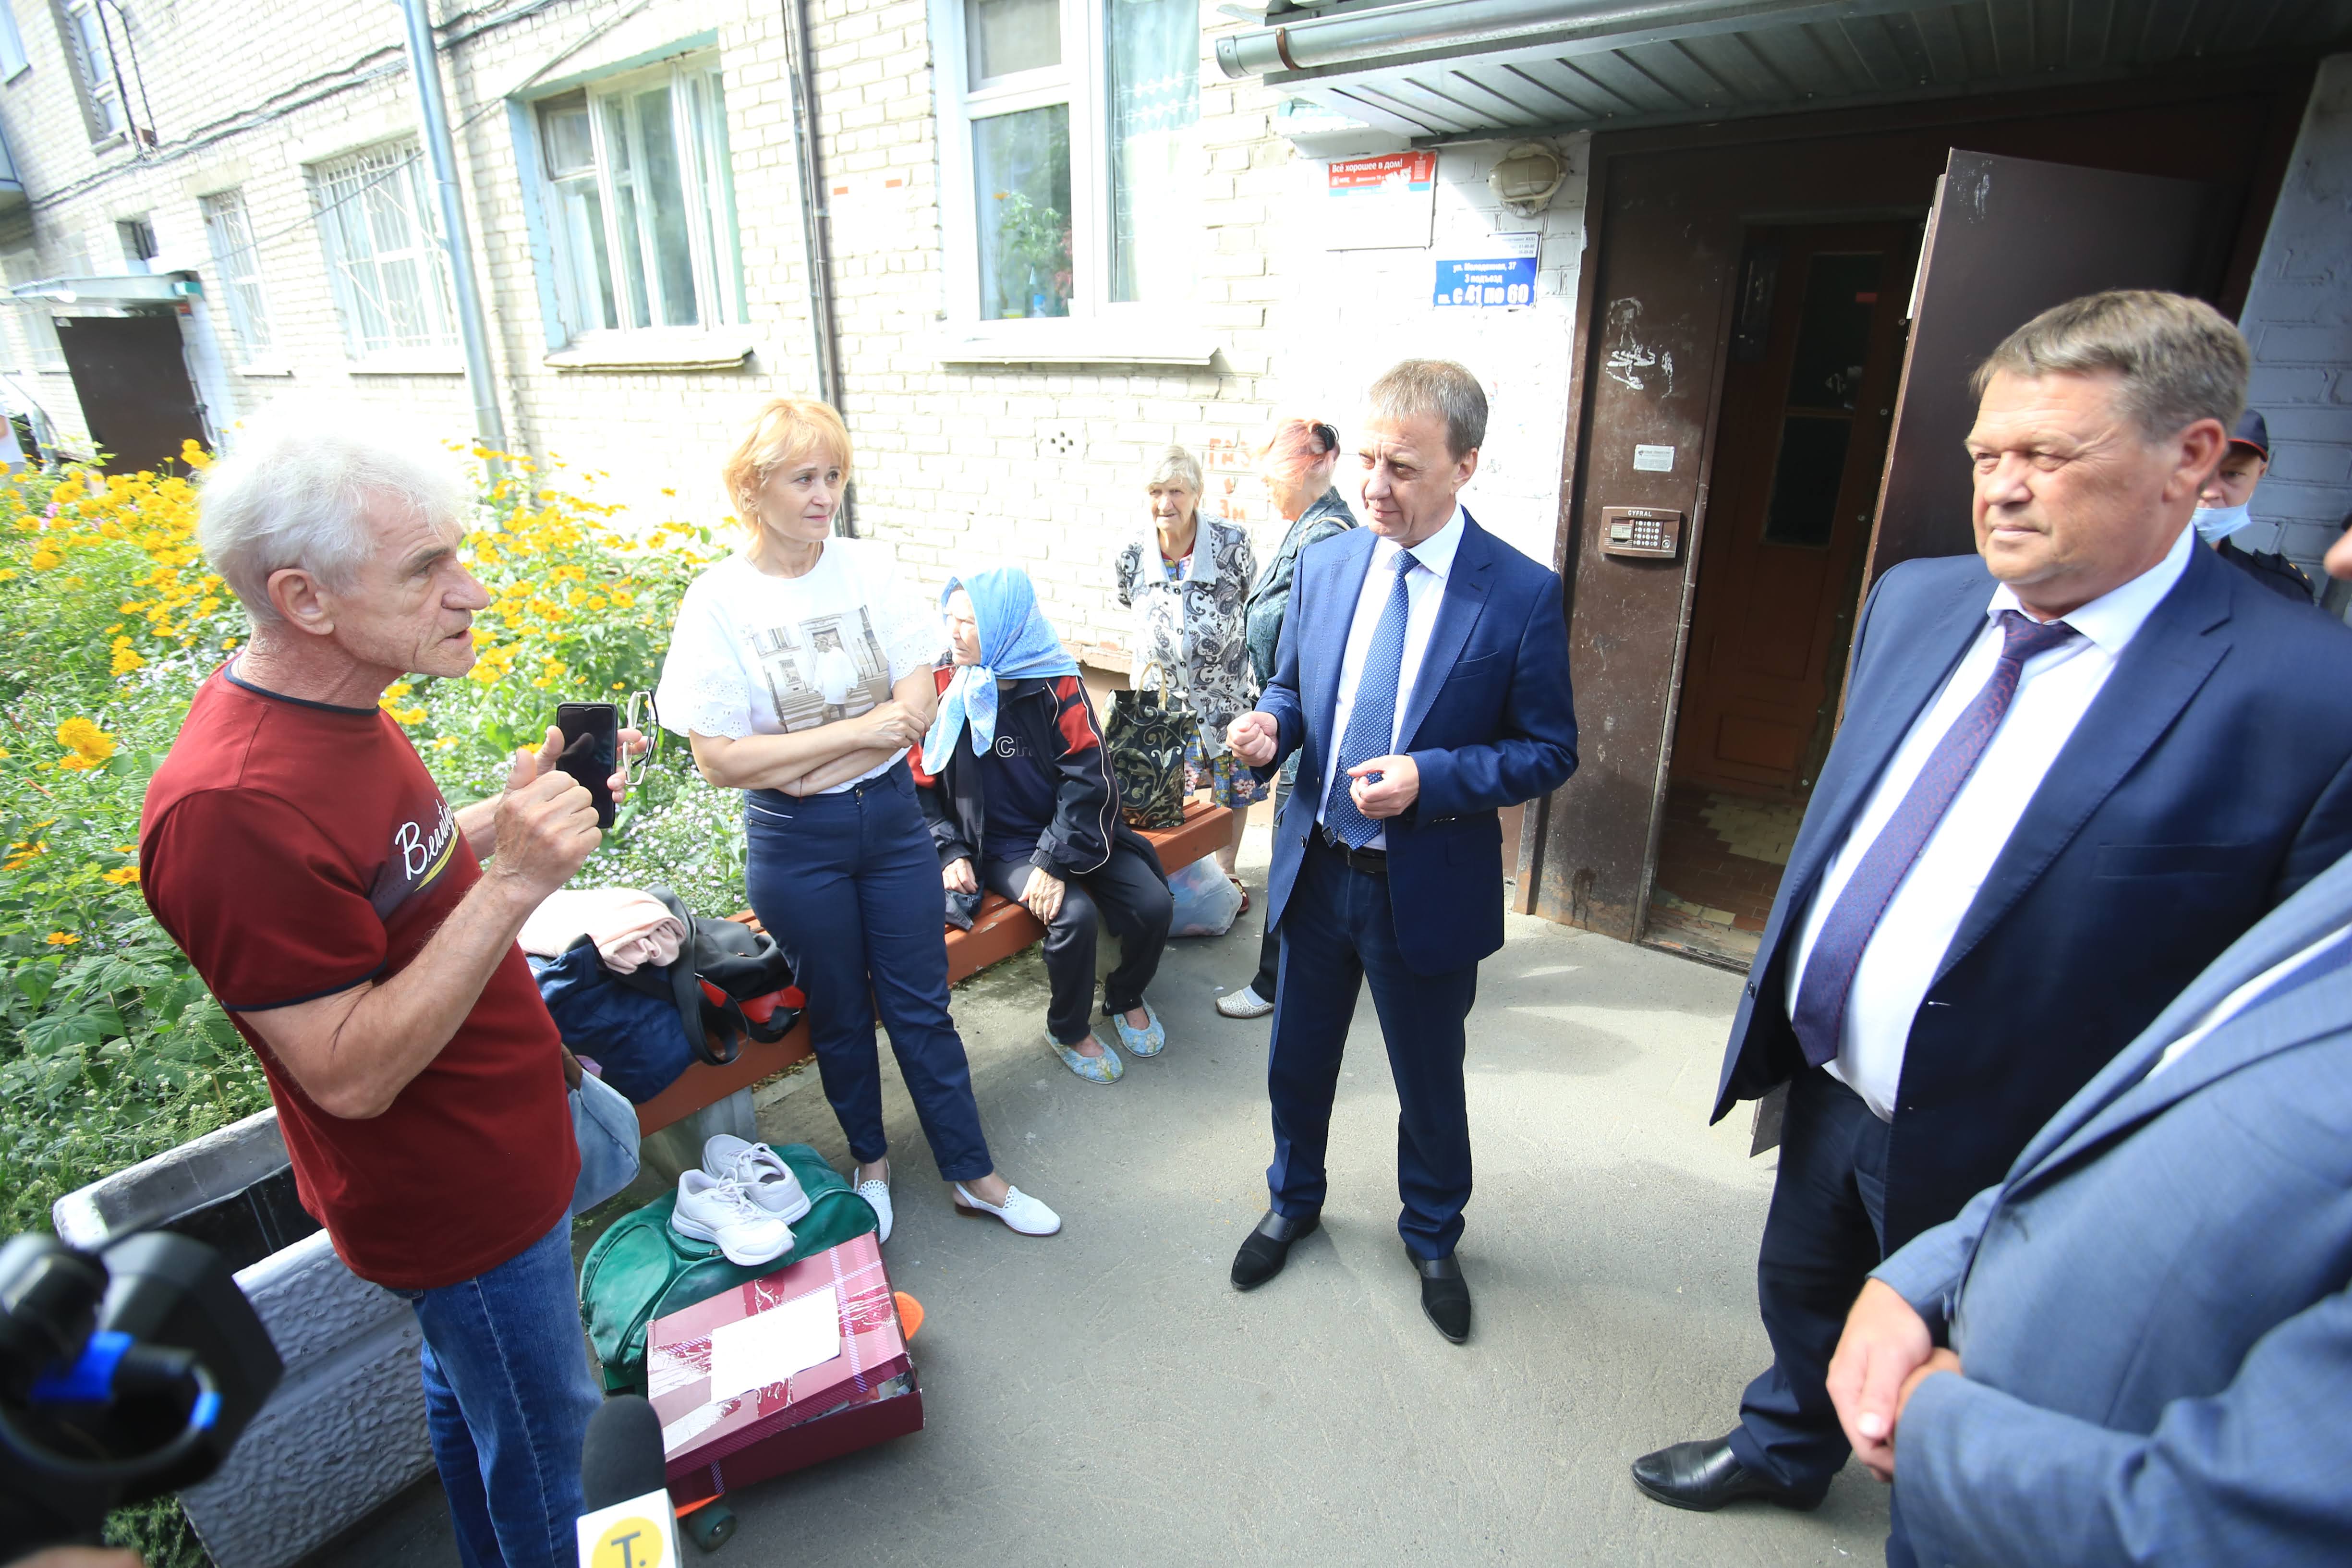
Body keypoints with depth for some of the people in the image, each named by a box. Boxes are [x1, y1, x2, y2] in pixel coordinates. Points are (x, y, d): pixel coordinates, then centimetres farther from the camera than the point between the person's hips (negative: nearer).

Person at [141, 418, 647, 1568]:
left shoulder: (332, 708, -3)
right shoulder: (231, 807, -33)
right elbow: (353, 1074, -29)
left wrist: (510, 811, -4)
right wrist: (516, 883, -36)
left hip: (495, 1144, 9)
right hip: (457, 1202, -9)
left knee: (467, 1387, 30)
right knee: (540, 1428, 15)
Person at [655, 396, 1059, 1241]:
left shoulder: (869, 566, -4)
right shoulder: (719, 600, -11)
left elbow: (916, 707, -7)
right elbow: (719, 758, -16)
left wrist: (817, 769, -18)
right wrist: (856, 732, -18)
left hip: (891, 817, 2)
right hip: (795, 845, -2)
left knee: (921, 1004, 12)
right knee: (840, 1013, 16)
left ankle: (972, 1174, 27)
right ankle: (869, 1161, 39)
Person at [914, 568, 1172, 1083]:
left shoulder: (1056, 686, -8)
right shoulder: (944, 692, -5)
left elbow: (1088, 780, -13)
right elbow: (924, 786, 3)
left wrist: (1055, 863, -21)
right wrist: (951, 853, -11)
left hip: (1070, 833, 2)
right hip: (998, 847, -1)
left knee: (1153, 905, -15)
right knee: (1074, 915, -27)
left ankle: (1125, 997, 19)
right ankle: (1069, 1032, 3)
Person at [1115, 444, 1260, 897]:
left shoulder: (1232, 544, -18)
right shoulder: (1133, 554, -11)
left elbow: (1256, 608, -3)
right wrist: (1148, 662, 12)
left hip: (1226, 690, -1)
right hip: (1161, 690, 1)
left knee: (1231, 784, 12)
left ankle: (1225, 872, 35)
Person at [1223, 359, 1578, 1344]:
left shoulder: (1522, 595, -14)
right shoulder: (1323, 566, -1)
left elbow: (1550, 752, -10)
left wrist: (1432, 778, -25)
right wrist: (1270, 725, -13)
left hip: (1427, 887, -3)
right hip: (1315, 868, 4)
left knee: (1429, 1083, 18)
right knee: (1297, 1060, 21)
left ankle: (1432, 1238, 46)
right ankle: (1293, 1203, 50)